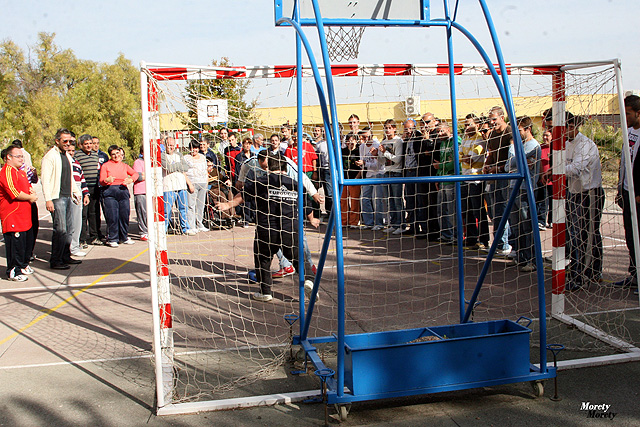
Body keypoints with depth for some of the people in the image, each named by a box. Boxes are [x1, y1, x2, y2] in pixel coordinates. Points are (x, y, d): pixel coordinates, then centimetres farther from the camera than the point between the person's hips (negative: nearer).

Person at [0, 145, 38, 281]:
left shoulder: (21, 172, 20)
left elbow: (28, 187, 30)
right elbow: (14, 193, -22)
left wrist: (32, 191, 6)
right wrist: (30, 197, -8)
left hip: (24, 215, 10)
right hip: (12, 215, -10)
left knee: (27, 242, 16)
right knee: (15, 242, -7)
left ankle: (23, 265, 30)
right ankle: (13, 271, 0)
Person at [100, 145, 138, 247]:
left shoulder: (124, 166, 18)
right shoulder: (105, 166, 7)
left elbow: (135, 173, 12)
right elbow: (101, 181, 2)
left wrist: (131, 179, -9)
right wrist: (107, 180, -20)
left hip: (123, 192, 3)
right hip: (110, 193, -3)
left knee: (124, 215, 3)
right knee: (112, 216, -7)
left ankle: (124, 237, 17)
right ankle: (112, 239, 3)